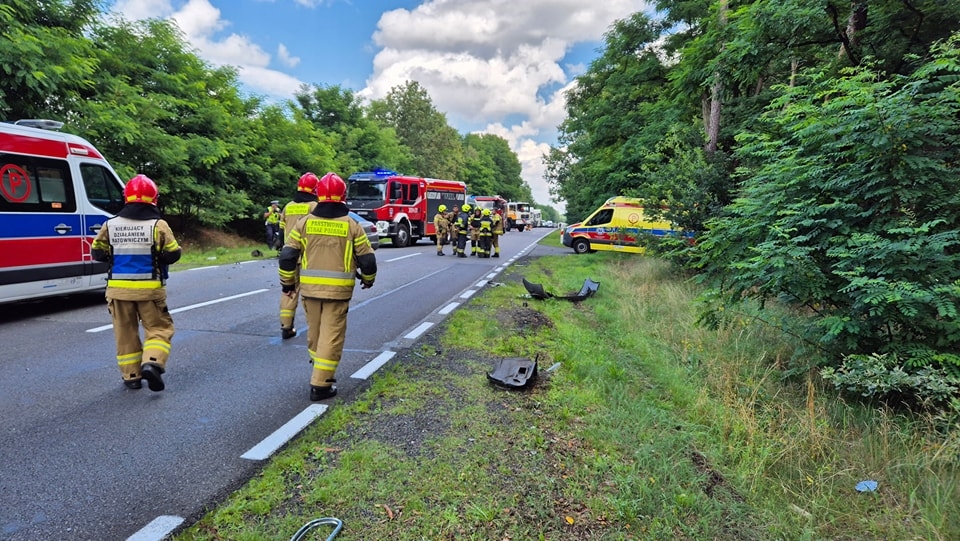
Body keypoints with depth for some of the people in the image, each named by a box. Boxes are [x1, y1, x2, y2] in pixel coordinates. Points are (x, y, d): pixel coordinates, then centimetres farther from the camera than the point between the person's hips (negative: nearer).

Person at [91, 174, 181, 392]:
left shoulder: (110, 225, 1)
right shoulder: (158, 225, -11)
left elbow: (98, 253, 7)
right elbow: (173, 254, -10)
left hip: (119, 289, 3)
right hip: (150, 289, -3)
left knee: (126, 333, 14)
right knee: (159, 328, 8)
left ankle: (131, 376, 18)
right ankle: (151, 363, -14)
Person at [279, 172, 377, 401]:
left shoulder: (304, 222, 0)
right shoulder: (351, 225, -4)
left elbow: (287, 255, 0)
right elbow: (367, 259, -2)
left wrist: (288, 282, 14)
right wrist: (368, 279, 18)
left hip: (310, 288, 3)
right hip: (338, 290, -3)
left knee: (315, 332, 20)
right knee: (331, 336, 3)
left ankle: (321, 371, 36)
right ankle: (320, 385, 4)